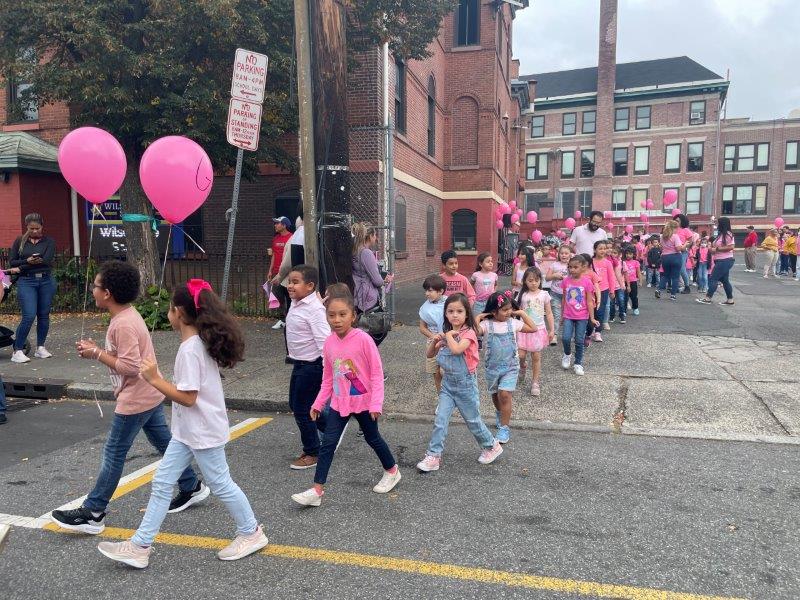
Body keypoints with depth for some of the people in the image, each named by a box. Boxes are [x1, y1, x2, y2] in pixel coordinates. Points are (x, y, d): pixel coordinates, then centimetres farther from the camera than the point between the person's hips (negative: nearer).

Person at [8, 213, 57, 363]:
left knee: (44, 315, 6)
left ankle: (40, 347, 19)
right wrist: (27, 261, -14)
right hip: (26, 282, -1)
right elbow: (12, 261, 5)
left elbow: (47, 260, -9)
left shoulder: (49, 241, 5)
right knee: (29, 316, -11)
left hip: (46, 281, 1)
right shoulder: (20, 241, 9)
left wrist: (21, 267, -8)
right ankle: (17, 351, -3)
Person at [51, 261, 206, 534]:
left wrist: (97, 354, -18)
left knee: (113, 453, 2)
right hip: (150, 395, 10)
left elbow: (130, 367, -27)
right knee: (165, 443, 18)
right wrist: (97, 349, 1)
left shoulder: (123, 324, -24)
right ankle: (191, 487, 29)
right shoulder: (128, 315, 7)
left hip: (135, 400, -10)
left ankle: (92, 513, 14)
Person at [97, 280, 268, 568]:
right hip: (187, 431, 10)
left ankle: (251, 533, 24)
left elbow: (187, 397, -24)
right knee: (162, 483, 12)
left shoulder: (190, 349, -23)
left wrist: (154, 379, -22)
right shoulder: (201, 341, 5)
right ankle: (140, 546, 21)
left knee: (220, 484, 6)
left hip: (203, 432, -10)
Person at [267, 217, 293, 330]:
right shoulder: (276, 238, 14)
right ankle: (282, 320, 15)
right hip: (277, 272, 7)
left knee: (289, 297, -1)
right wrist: (270, 270, 16)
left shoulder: (291, 238, -7)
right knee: (278, 296, 7)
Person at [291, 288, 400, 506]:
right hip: (339, 402, 4)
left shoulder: (363, 339, -21)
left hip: (363, 402, -4)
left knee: (372, 438, 15)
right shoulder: (329, 342, -4)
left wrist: (376, 403, -19)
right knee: (328, 443, 0)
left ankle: (392, 471, 39)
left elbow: (377, 373, -16)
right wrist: (319, 403, 8)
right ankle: (317, 490, 6)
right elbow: (328, 378, 8)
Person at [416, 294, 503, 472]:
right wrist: (436, 341, -12)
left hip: (465, 384, -5)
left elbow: (456, 349, -36)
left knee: (473, 421, 12)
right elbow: (430, 355, 6)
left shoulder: (469, 333, -17)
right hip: (448, 383, 5)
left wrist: (449, 335, -19)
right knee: (440, 421, -3)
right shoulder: (446, 334, 3)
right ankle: (433, 456, 4)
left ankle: (492, 446, 34)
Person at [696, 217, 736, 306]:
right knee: (725, 280, 11)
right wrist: (712, 248, 6)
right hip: (721, 261, 10)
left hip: (725, 261, -10)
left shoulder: (728, 234, -14)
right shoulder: (721, 234, 16)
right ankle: (730, 300, 15)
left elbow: (731, 247, -22)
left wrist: (716, 249, -20)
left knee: (713, 279, -8)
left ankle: (707, 298, -5)